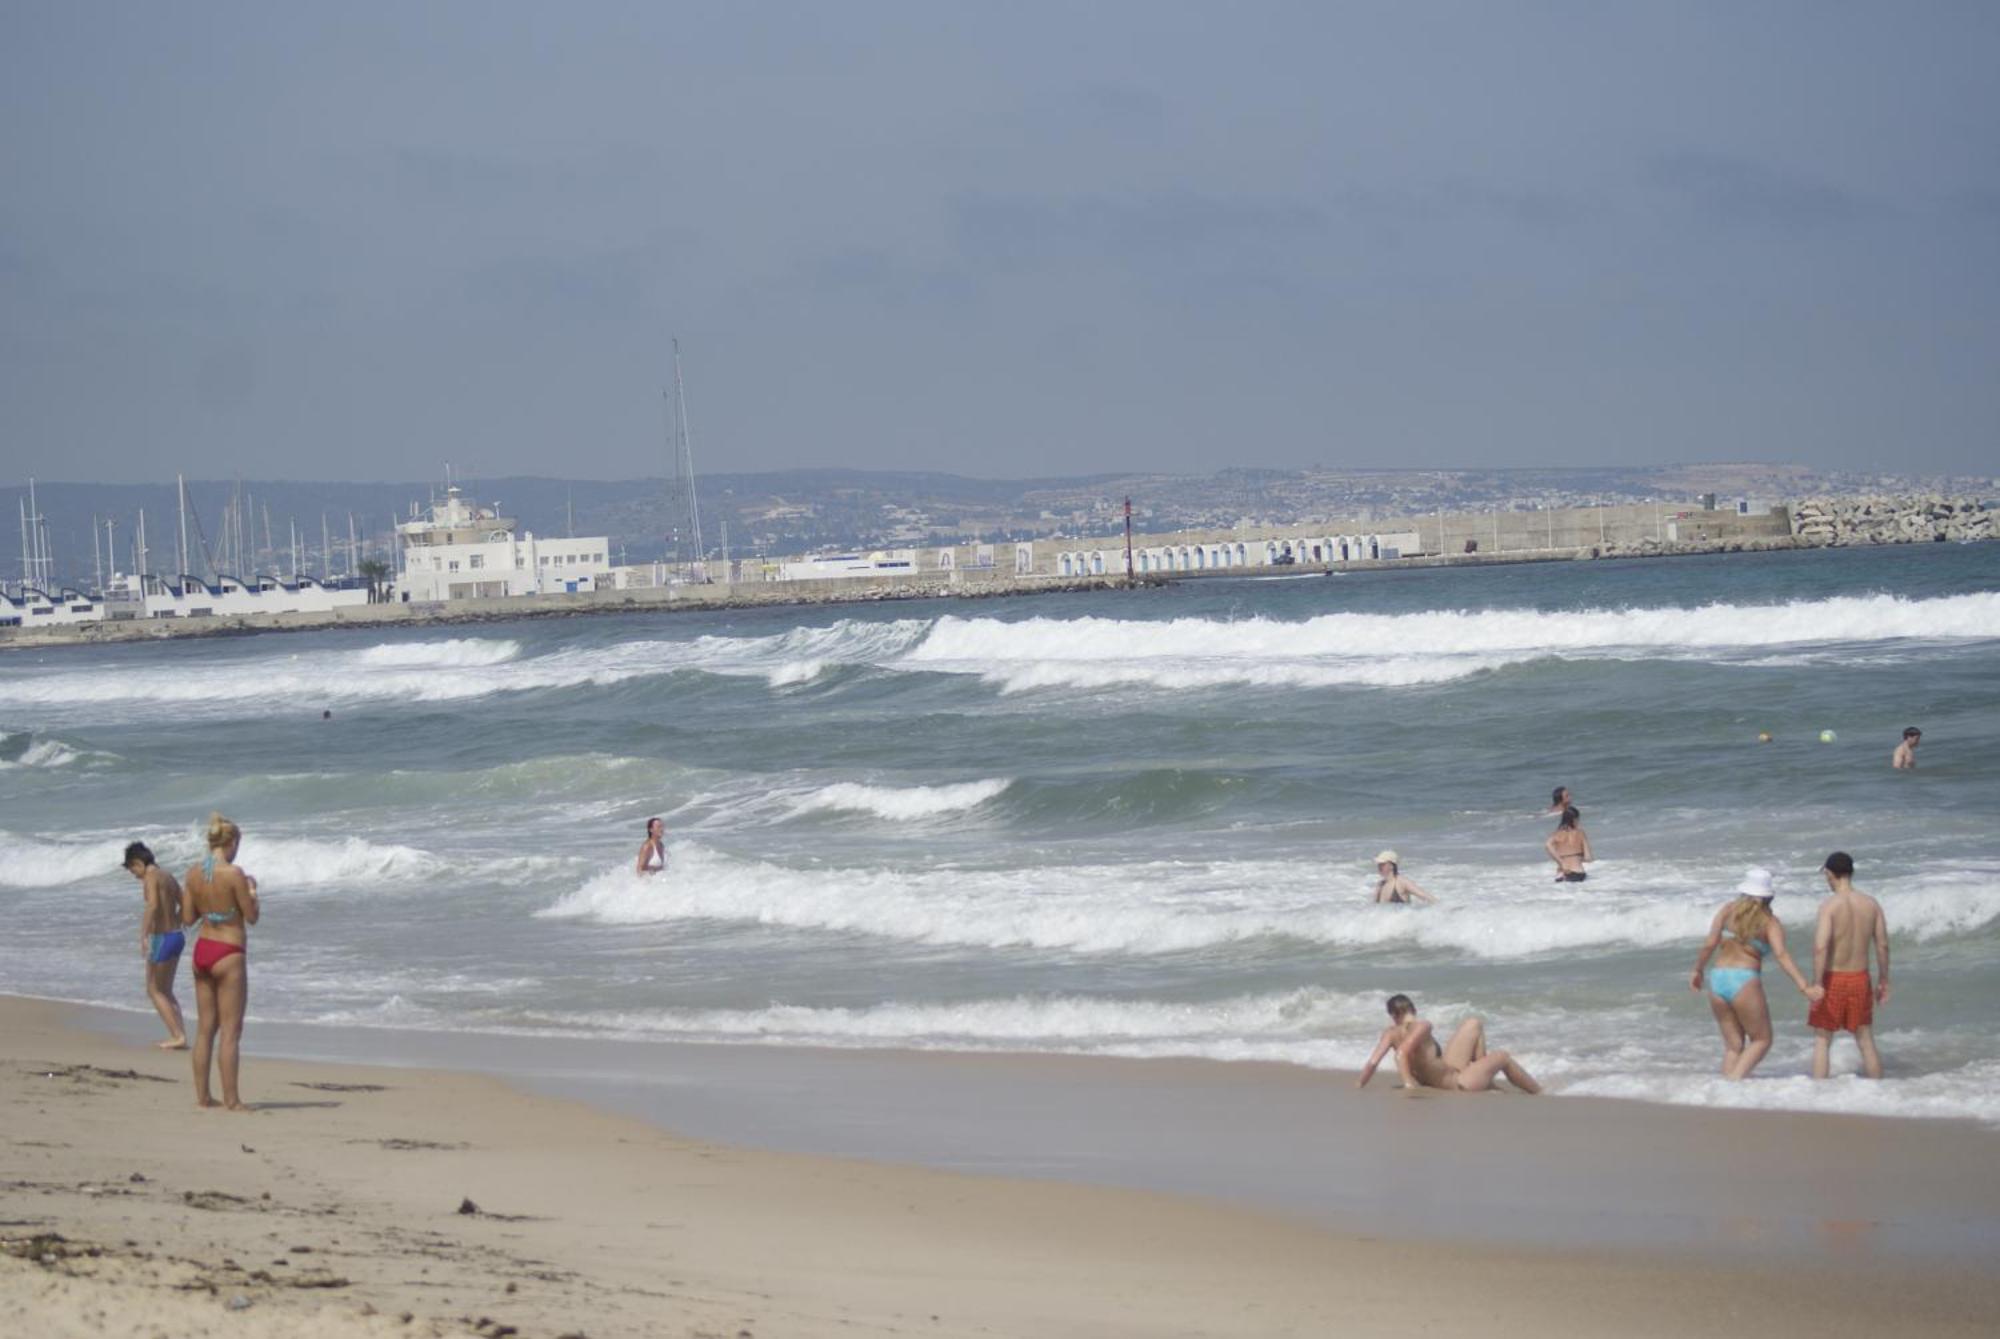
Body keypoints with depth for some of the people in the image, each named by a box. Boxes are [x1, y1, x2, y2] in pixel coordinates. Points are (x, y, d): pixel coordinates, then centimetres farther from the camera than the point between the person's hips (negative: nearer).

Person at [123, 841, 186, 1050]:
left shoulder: (151, 876, -12)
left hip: (162, 938, -9)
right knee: (166, 991, 18)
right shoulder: (167, 876, 14)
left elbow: (153, 905, -28)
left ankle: (178, 1036, -6)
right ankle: (179, 1035, 13)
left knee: (155, 991, 1)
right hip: (177, 936, 9)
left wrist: (144, 937, -32)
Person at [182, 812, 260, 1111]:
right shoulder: (233, 873, -16)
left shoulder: (193, 874, 2)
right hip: (229, 954, -6)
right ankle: (231, 1100, -2)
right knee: (230, 1030, -2)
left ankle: (202, 1096, 15)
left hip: (202, 950, 6)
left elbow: (187, 917, 7)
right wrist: (251, 890, 7)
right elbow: (251, 916, -10)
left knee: (205, 1028, 13)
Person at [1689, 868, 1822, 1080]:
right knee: (1761, 1040, 9)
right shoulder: (1770, 923, 1)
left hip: (1718, 980, 4)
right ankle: (1736, 1079, -12)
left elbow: (1709, 944, 1)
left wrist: (1698, 971, 14)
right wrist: (1804, 986, -18)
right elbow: (1781, 955, -12)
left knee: (1733, 1044, 13)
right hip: (1745, 981, -4)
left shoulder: (1728, 911, 9)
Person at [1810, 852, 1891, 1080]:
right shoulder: (1871, 904, 0)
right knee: (1866, 1041, 14)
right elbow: (1883, 945, 5)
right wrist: (1883, 981, 15)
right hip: (1860, 978, 4)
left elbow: (1820, 947, -23)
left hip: (1833, 978, -4)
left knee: (1822, 1041, 7)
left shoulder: (1829, 906, -15)